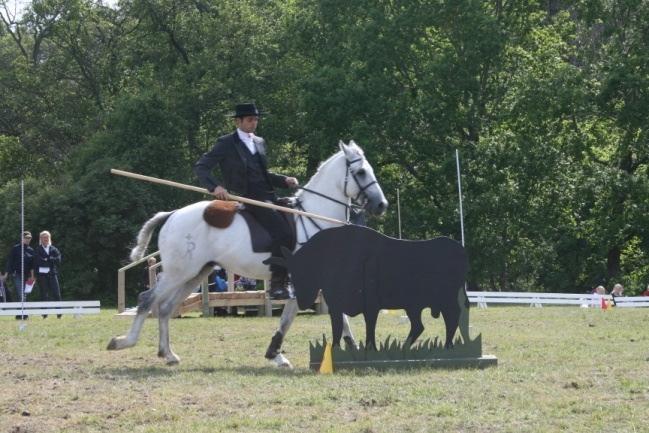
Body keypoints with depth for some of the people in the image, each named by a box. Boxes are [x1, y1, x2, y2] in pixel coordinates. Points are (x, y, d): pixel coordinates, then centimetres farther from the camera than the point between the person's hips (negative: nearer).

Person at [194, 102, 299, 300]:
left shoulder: (260, 142, 20)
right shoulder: (226, 144, 0)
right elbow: (201, 167, -4)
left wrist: (284, 180, 9)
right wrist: (215, 187, -22)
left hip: (267, 196, 8)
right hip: (247, 199, -8)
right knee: (282, 231, -24)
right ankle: (277, 284, -20)